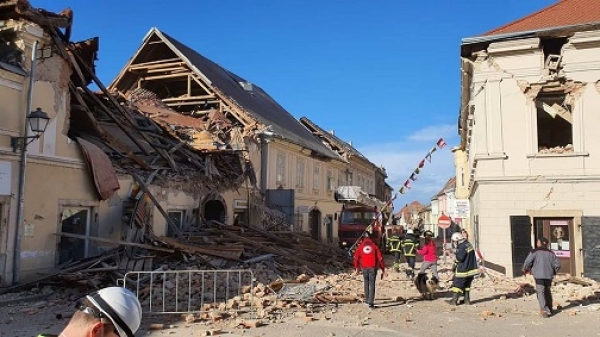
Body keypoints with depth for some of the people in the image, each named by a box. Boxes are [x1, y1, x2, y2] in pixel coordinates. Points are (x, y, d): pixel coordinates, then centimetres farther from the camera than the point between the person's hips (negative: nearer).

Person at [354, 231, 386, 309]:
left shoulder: (360, 246, 4)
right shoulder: (374, 246, 1)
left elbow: (356, 257, 4)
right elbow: (380, 258, -1)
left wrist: (356, 268, 15)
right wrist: (383, 269, 4)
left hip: (364, 268, 1)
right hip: (373, 267, -1)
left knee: (366, 283, 20)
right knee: (372, 285, 0)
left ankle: (367, 300, 27)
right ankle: (371, 302, -9)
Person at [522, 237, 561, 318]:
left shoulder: (534, 252, -4)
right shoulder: (550, 253, 9)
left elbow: (527, 262, -10)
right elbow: (557, 265, 8)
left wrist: (525, 269, 9)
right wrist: (553, 272, 25)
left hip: (539, 275, -5)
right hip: (549, 275, 5)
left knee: (540, 292, -4)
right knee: (547, 292, 17)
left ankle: (544, 310, -15)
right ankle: (549, 310, 24)